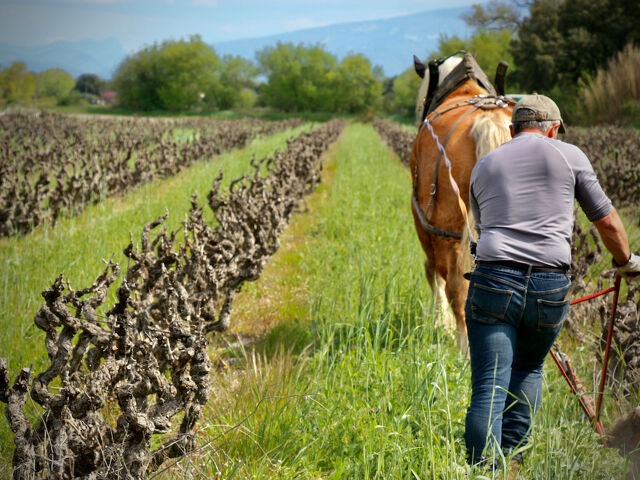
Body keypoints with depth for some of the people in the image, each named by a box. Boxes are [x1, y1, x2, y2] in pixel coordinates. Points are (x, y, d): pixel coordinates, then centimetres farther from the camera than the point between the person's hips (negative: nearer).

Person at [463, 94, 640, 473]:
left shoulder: (483, 166, 21)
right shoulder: (568, 155, 12)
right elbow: (607, 221, 17)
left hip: (493, 281, 1)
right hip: (551, 285, 0)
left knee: (489, 386, -3)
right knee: (529, 368, 23)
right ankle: (512, 455, 18)